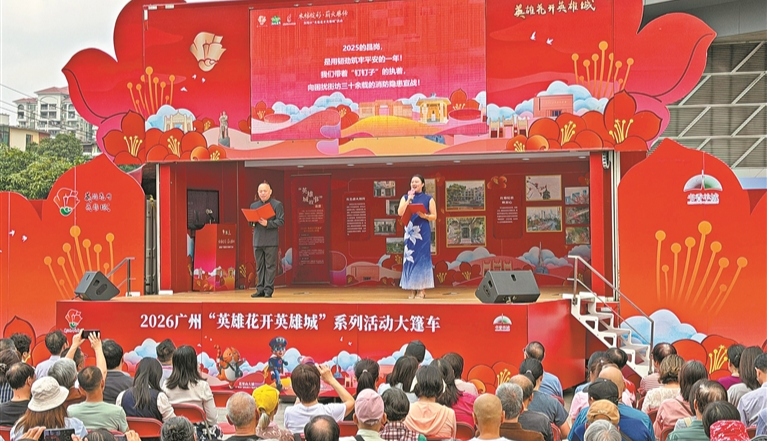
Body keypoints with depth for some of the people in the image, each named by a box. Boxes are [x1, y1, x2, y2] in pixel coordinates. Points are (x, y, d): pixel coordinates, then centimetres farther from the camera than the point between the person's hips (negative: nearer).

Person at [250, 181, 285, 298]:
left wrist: (267, 223, -18)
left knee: (270, 266, -4)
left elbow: (281, 221, -6)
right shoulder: (253, 205, 17)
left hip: (271, 241, -5)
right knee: (259, 266, 7)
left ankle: (268, 289, 0)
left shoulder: (277, 204, 2)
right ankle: (261, 289, 13)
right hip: (257, 240, 5)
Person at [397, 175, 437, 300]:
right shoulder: (405, 197, 10)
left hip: (423, 232, -2)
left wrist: (424, 216, -16)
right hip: (410, 232, 2)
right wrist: (409, 199, -9)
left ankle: (422, 290, 0)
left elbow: (434, 216, 2)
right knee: (410, 258, 0)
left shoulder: (428, 199, 4)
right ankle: (413, 289, 5)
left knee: (422, 258, -4)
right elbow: (400, 213, -4)